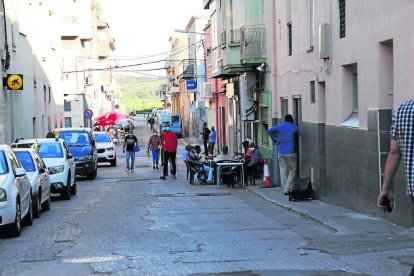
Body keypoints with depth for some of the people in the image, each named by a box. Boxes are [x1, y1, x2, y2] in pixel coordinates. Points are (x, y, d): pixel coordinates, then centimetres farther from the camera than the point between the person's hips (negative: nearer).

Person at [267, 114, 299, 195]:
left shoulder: (279, 127, 7)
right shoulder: (295, 127, -2)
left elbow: (269, 131, 6)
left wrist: (275, 140, 11)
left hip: (281, 153, 4)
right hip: (290, 153, -3)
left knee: (283, 172, 8)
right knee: (292, 172, 3)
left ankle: (285, 189, 10)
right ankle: (287, 190, -5)